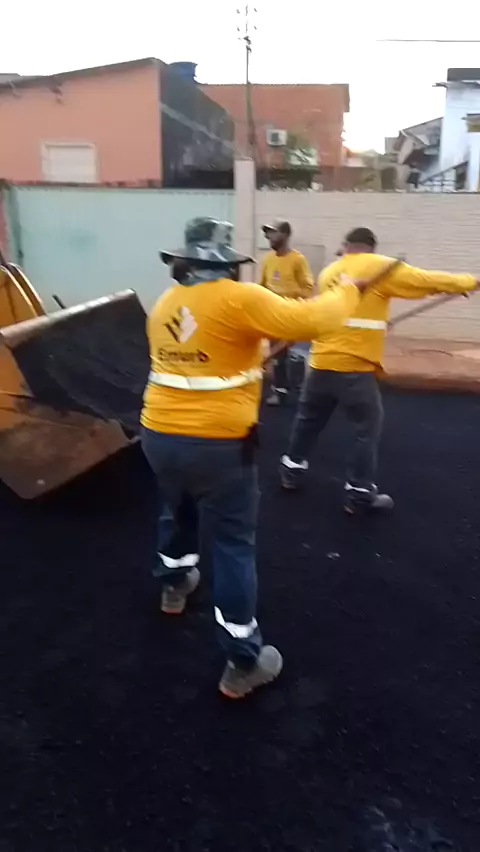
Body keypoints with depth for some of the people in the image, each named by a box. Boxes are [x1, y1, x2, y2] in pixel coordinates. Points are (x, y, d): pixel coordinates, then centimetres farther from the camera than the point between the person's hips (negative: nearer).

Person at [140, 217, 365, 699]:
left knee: (177, 510, 32)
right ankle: (243, 663, 14)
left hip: (159, 436, 7)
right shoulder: (238, 299, -13)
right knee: (233, 546, 4)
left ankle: (174, 584, 57)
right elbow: (308, 321, -17)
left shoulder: (163, 306, 8)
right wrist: (346, 294, 1)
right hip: (218, 445, -6)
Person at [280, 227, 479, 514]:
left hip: (322, 362, 6)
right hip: (356, 366, -5)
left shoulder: (329, 272, 14)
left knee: (308, 419, 21)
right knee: (368, 428, 5)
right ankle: (360, 494, 7)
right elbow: (429, 281, -2)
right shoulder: (381, 268, -3)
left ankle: (292, 469, 32)